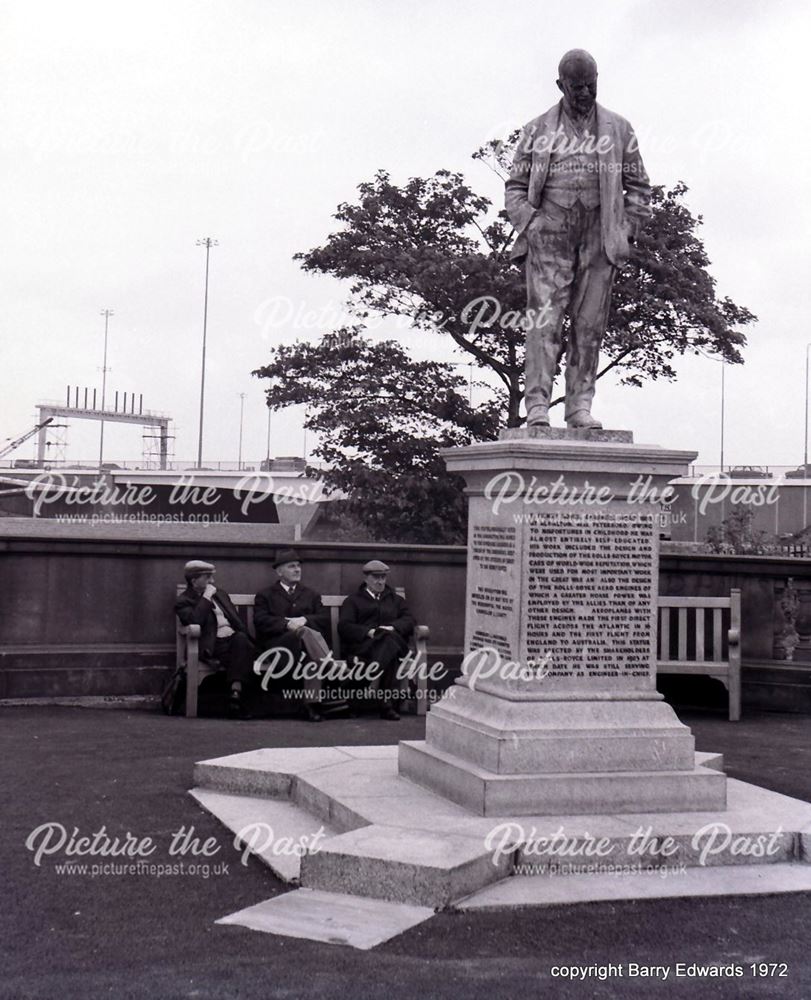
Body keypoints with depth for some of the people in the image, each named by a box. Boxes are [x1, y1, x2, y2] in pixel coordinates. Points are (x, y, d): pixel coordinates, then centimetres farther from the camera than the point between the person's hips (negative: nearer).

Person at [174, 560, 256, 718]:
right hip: (214, 644, -5)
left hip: (234, 637, 5)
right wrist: (206, 597, -8)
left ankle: (236, 693, -43)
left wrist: (244, 634, 6)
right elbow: (195, 620, -16)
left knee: (241, 639, -33)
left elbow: (236, 619, 26)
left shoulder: (219, 594, 27)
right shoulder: (183, 602, 6)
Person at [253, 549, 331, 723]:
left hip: (303, 643, 3)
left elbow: (325, 619, 12)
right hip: (277, 642, -3)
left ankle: (311, 703, -38)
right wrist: (287, 624, -17)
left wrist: (305, 619, -9)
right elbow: (261, 621, 0)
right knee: (305, 632, -36)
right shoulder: (265, 595, 19)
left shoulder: (311, 595, 28)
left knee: (313, 655, -35)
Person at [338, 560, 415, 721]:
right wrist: (369, 632, -12)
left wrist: (393, 628, -9)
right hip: (362, 645, -2)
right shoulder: (353, 600, 23)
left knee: (389, 639, -39)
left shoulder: (396, 600, 31)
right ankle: (386, 703, -48)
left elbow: (408, 621, 14)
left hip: (394, 642, 2)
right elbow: (344, 627, 6)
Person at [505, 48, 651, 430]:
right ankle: (537, 405, -14)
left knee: (589, 323, -1)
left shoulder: (618, 129, 15)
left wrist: (626, 233, 3)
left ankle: (580, 406, 2)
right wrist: (529, 223, -5)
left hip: (599, 237, 2)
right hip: (549, 235, -1)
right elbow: (515, 187, 13)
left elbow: (638, 188, 16)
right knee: (545, 319, -11)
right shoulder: (537, 130, 13)